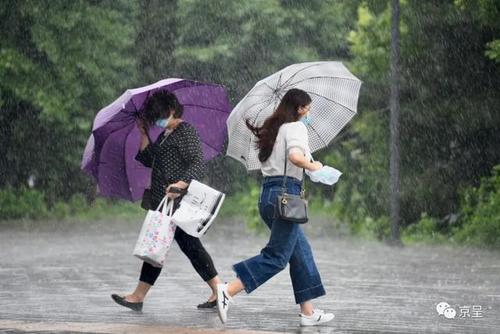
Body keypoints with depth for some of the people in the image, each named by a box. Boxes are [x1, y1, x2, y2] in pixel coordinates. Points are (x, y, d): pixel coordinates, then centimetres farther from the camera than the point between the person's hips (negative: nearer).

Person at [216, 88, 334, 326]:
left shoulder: (272, 128, 18)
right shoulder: (296, 127, -7)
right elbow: (295, 155, -25)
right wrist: (313, 166, -8)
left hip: (267, 195, 9)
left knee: (301, 251, 14)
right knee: (277, 256, -9)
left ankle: (308, 312, 13)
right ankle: (228, 291, -21)